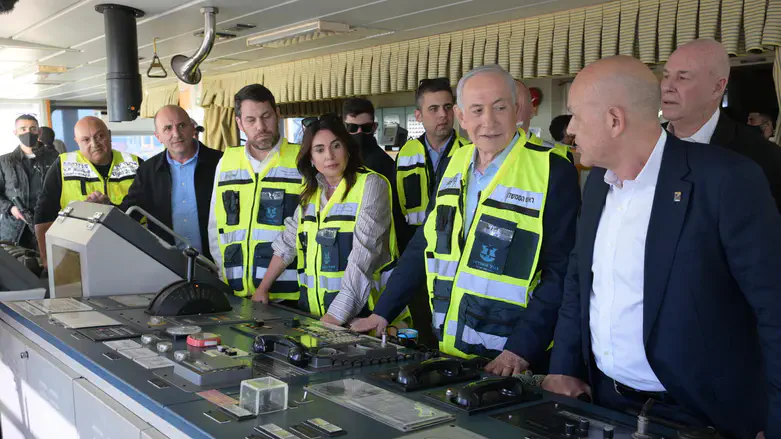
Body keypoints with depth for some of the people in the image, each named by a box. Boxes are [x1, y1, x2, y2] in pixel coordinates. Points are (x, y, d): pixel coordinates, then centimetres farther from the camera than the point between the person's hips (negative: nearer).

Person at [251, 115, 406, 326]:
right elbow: (288, 242, 18)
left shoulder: (371, 185, -9)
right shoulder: (311, 190, 10)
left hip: (355, 313, -5)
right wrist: (262, 288, 13)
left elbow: (363, 256, -18)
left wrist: (335, 316, -25)